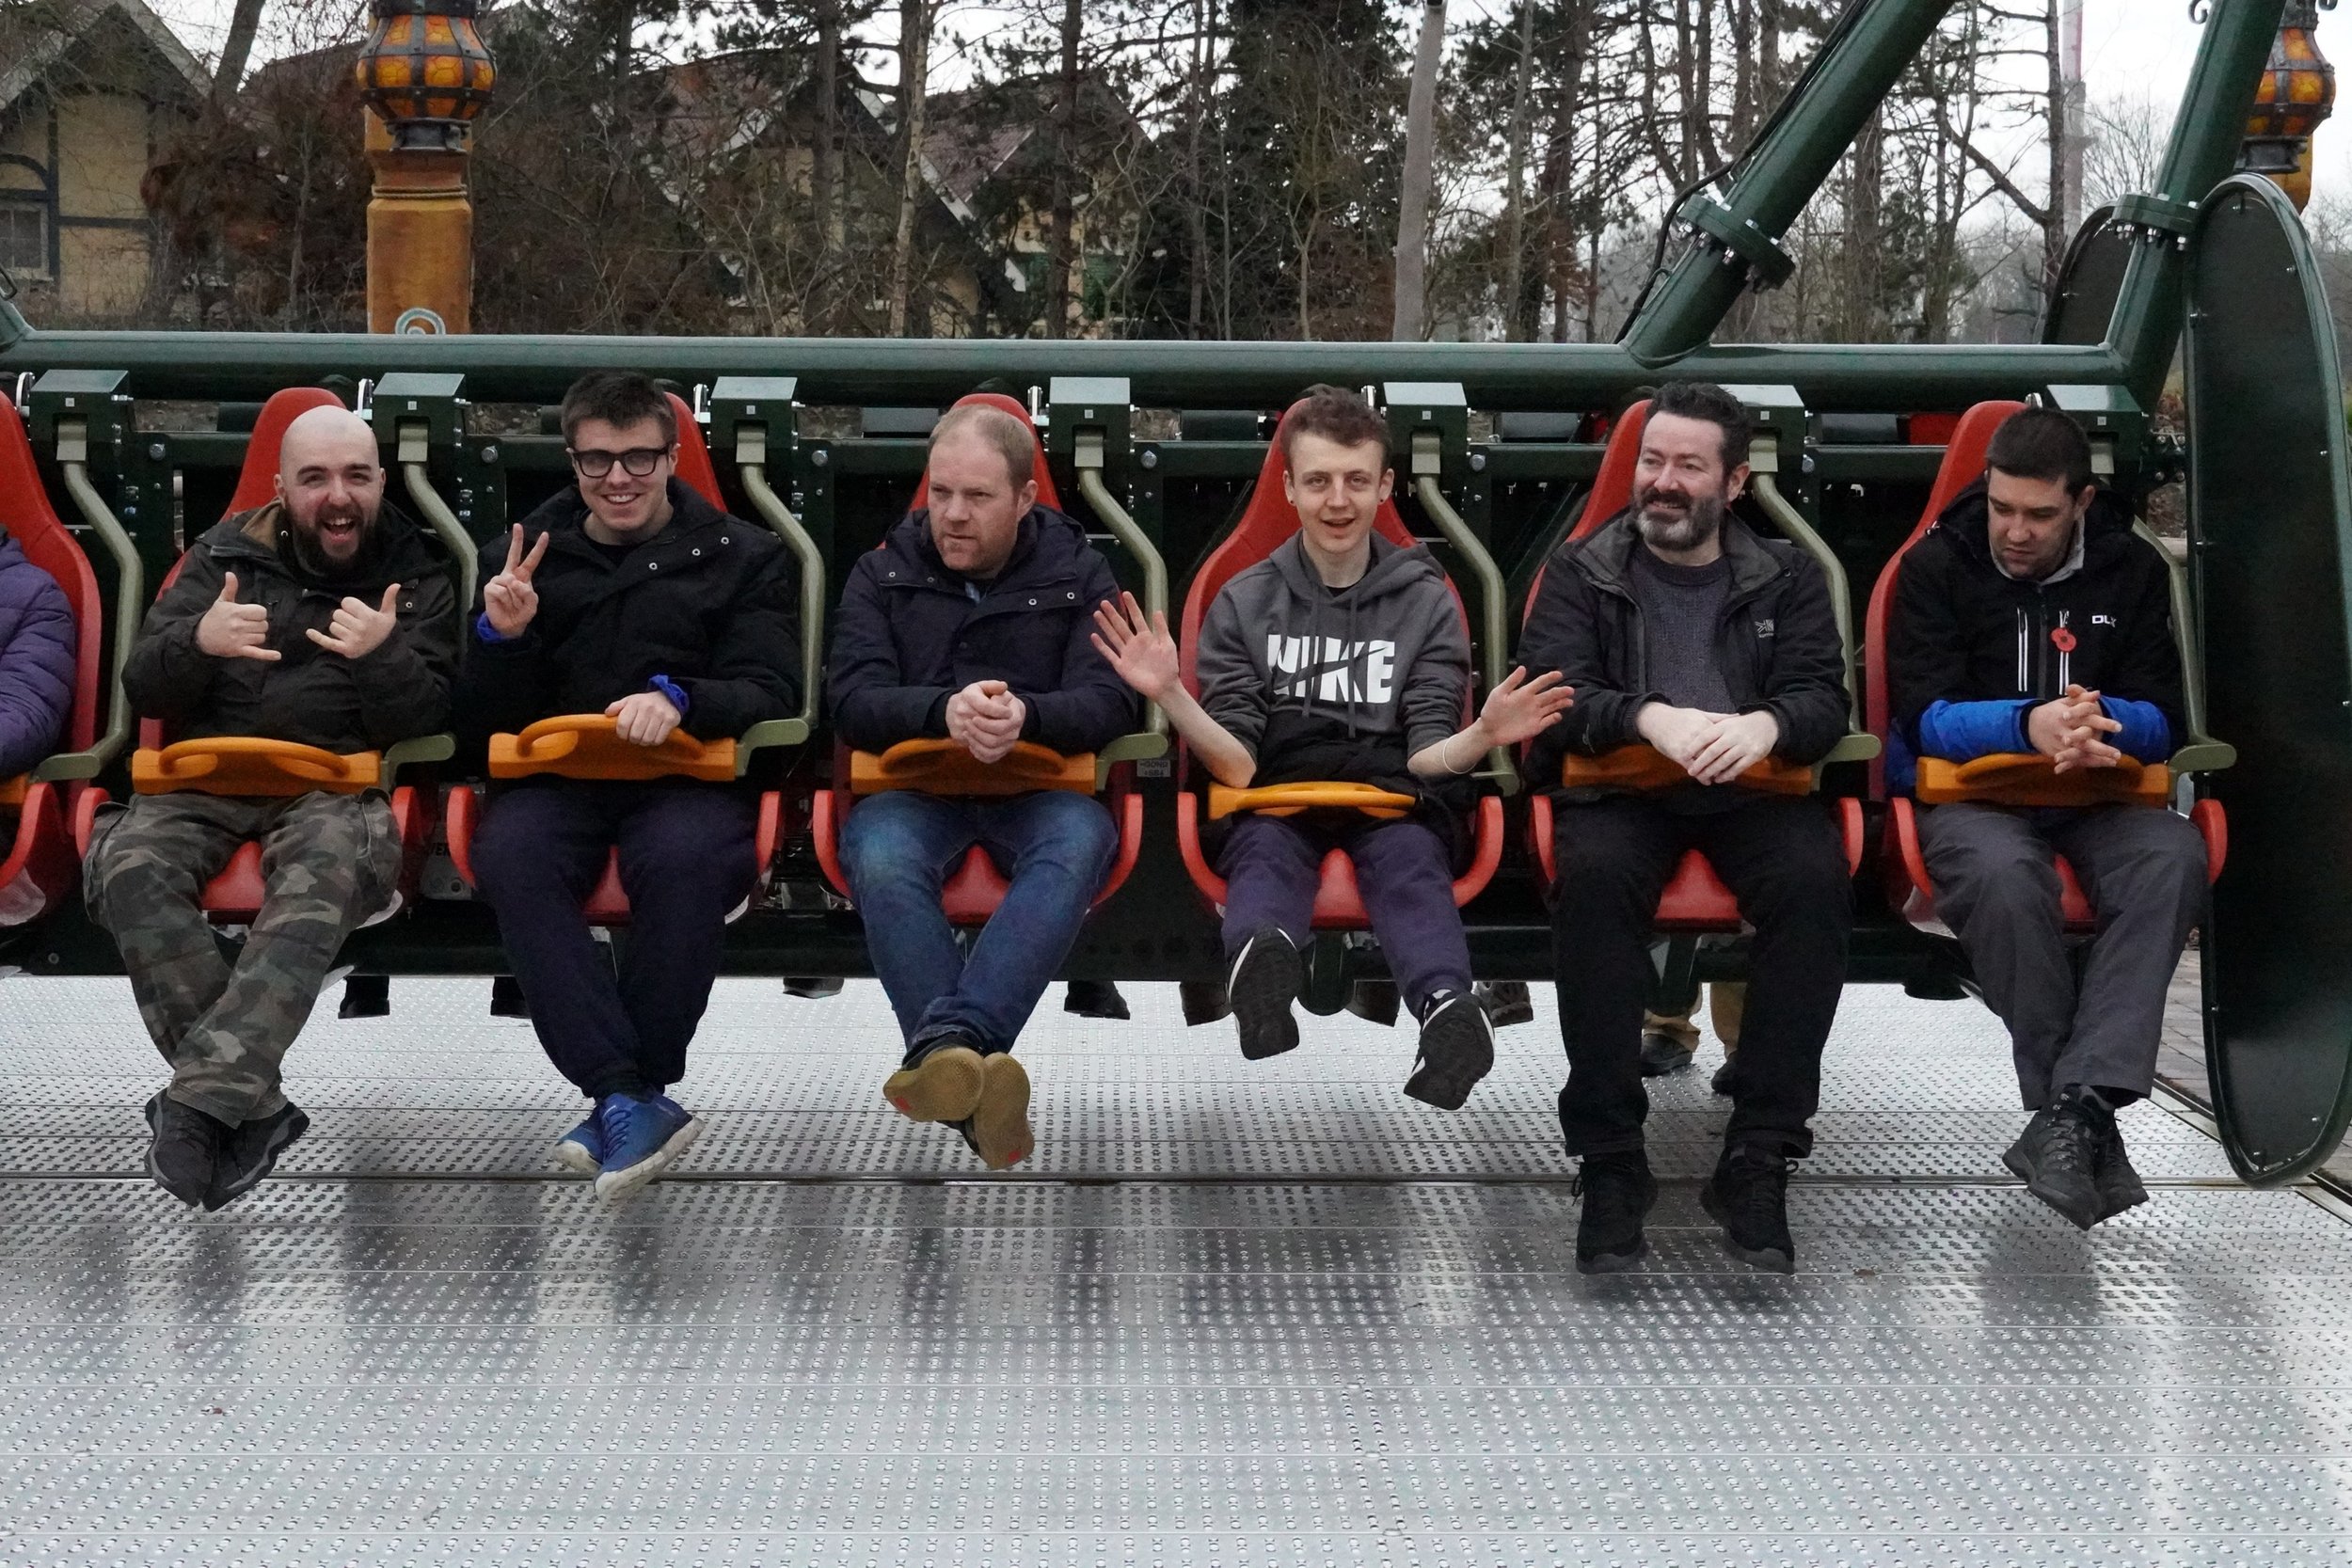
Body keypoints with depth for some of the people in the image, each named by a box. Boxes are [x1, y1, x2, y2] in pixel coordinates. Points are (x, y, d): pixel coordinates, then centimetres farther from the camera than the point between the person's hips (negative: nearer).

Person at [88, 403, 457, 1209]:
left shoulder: (419, 580, 11)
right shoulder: (226, 554, 15)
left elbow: (424, 721, 2)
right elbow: (143, 690, 9)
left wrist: (383, 657, -19)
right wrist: (197, 641, -14)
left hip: (335, 786, -2)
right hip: (204, 780, 2)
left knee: (326, 876, -38)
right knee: (127, 866, -31)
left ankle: (201, 1099, -42)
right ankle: (251, 1105, -30)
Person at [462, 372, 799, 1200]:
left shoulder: (745, 558, 15)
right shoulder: (520, 557, 21)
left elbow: (771, 693, 3)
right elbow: (486, 720, 16)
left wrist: (680, 699, -17)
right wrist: (501, 636, -5)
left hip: (689, 773, -2)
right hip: (555, 775, 2)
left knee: (687, 859, -38)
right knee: (510, 858, -34)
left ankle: (620, 1100, -25)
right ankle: (633, 1100, -37)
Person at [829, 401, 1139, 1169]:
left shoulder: (1076, 572, 11)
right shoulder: (881, 573, 12)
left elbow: (1110, 704, -2)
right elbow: (854, 702, -1)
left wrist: (1025, 715, -26)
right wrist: (944, 710, -24)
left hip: (1040, 786, 0)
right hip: (915, 785, 0)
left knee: (1080, 842, -37)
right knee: (878, 855, -36)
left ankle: (945, 1043, -53)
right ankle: (973, 1080, -49)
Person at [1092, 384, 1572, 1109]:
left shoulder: (1426, 602, 13)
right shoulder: (1244, 603, 12)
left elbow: (1425, 756, 6)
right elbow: (1237, 764, 4)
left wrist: (1483, 736, -17)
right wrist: (1171, 696, -15)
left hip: (1391, 802, 0)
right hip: (1278, 802, 0)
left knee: (1411, 863, -35)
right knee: (1265, 853, -36)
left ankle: (1448, 1009, -66)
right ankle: (1261, 967, -70)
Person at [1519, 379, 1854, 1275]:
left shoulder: (1787, 580, 18)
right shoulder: (1580, 573, 14)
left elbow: (1822, 699, 4)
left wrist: (1765, 725, -21)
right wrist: (1650, 717, -21)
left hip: (1753, 794, 1)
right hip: (1620, 791, -1)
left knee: (1814, 878, -33)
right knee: (1593, 874, -36)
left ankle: (1758, 1159, -28)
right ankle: (1609, 1160, -31)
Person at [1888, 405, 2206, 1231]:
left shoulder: (2133, 570, 9)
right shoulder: (1937, 566, 1)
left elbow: (2159, 721, 5)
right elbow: (1926, 718, -7)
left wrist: (2099, 720, -20)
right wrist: (2029, 725, -27)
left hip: (2096, 796, 3)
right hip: (1967, 792, -3)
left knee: (2174, 856, -33)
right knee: (2004, 874, -39)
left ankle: (2073, 1108, -39)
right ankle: (2088, 1125, -29)